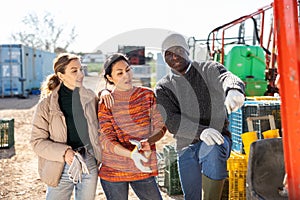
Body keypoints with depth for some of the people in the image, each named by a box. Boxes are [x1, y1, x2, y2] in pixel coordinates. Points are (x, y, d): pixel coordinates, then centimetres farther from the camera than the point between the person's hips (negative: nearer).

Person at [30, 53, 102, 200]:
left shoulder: (90, 97, 3)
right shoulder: (46, 104, -8)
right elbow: (37, 141, -7)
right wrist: (63, 152, -22)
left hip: (89, 164, 3)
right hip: (61, 169, -3)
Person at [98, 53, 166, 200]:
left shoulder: (147, 95, 1)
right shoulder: (105, 103, -5)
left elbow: (161, 127, 1)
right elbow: (106, 141, -11)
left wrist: (148, 142, -21)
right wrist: (131, 154, -28)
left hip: (143, 170, 2)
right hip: (112, 171, -2)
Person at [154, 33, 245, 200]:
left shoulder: (209, 69, 3)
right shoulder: (163, 88, 4)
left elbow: (227, 78, -21)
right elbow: (172, 122, -11)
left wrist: (234, 90, -48)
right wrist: (201, 131, -31)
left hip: (218, 139, -2)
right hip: (186, 148, 3)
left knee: (212, 150, -37)